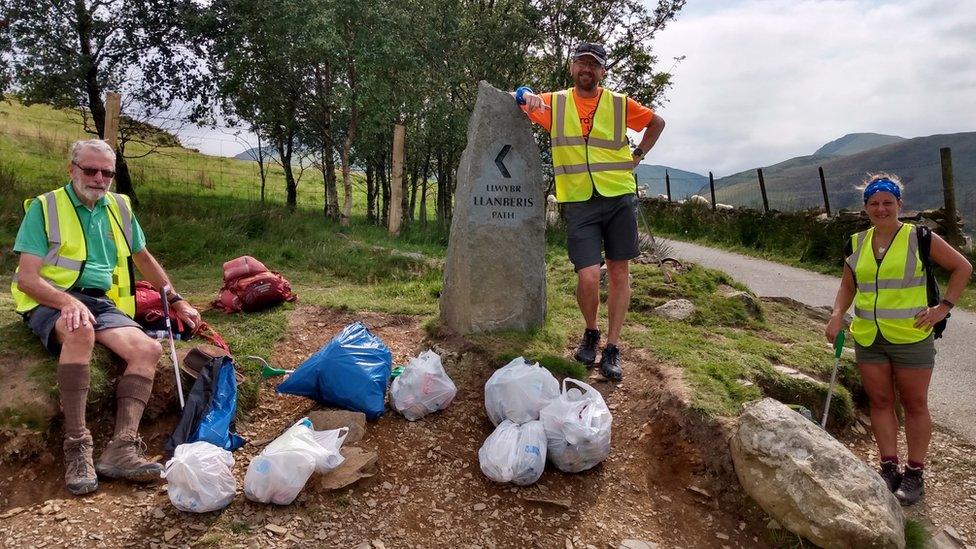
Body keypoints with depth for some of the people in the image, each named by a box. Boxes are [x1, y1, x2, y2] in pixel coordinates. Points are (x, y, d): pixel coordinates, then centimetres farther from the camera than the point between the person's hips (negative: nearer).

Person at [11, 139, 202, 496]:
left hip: (103, 304, 5)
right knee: (80, 331, -39)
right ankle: (77, 448, -35)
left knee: (149, 349, -24)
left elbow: (144, 258, 28)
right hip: (52, 303, -4)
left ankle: (122, 448, -31)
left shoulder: (119, 207, 15)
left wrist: (177, 301, 24)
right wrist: (69, 302, -26)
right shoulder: (45, 208, 1)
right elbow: (26, 278, -7)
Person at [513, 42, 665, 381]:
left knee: (619, 273, 4)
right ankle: (590, 333, 17)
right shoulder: (555, 103, 6)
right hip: (579, 202, -1)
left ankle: (612, 348, 15)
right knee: (588, 277, -13)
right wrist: (526, 95, -15)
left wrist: (638, 156, 10)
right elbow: (513, 101, 7)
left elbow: (657, 122, 21)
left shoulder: (620, 104, 7)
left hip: (619, 199, 2)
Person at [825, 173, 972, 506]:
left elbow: (962, 268, 1)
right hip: (868, 338, 4)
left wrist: (943, 308, -7)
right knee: (879, 402, 10)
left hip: (911, 338, -4)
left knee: (914, 404, 7)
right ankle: (889, 468, 21)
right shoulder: (856, 244, 6)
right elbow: (848, 285, 14)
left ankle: (914, 474, 18)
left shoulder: (919, 238, -5)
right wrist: (837, 315, -2)